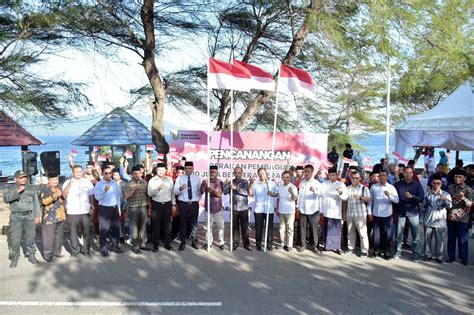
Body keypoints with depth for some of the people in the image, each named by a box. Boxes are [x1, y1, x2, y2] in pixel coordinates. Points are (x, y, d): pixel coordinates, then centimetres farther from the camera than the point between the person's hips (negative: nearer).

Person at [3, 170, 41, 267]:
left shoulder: (31, 188, 11)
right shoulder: (10, 188, 5)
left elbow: (36, 202, 11)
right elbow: (6, 199, -14)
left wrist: (37, 215, 6)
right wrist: (17, 191, -24)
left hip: (29, 216, 2)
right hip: (16, 217, -2)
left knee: (30, 237, 7)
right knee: (15, 239, -3)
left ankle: (31, 255, 21)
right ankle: (14, 258, 9)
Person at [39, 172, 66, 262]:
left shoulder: (59, 188, 16)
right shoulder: (44, 189, -8)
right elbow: (44, 201, -25)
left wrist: (64, 211, 21)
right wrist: (55, 195, -35)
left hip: (60, 218, 7)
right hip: (49, 218, -7)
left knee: (59, 237, 13)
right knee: (49, 238, -3)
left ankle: (56, 252, 26)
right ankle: (47, 255, 7)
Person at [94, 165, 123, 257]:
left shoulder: (115, 183, 8)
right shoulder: (99, 184, -7)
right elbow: (97, 197, -18)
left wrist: (119, 208, 13)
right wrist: (105, 190, -31)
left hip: (114, 208, 5)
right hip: (104, 209, -5)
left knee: (116, 228, 12)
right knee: (104, 230, -1)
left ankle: (115, 246, 25)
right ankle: (104, 248, 9)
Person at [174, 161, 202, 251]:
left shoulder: (197, 178, 6)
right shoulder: (180, 178, -1)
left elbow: (200, 191, 15)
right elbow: (175, 192, -10)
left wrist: (198, 199, 4)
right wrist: (181, 188, -29)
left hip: (194, 203, 2)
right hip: (183, 203, -2)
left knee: (194, 223, 10)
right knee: (183, 223, 4)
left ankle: (194, 242, 23)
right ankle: (183, 243, 15)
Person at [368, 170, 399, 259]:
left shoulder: (391, 187, -3)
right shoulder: (373, 187, 3)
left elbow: (397, 200, -12)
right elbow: (370, 200, 7)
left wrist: (389, 196, -30)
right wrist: (369, 212, 4)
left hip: (387, 214, -2)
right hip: (376, 214, 2)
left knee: (386, 233, 5)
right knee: (376, 233, 9)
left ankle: (386, 251, 14)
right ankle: (377, 250, 19)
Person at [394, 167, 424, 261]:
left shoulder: (417, 185, 2)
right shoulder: (398, 184, 4)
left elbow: (422, 198, -5)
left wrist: (412, 196, -21)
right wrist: (394, 210, 0)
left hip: (413, 212, -1)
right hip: (401, 212, 1)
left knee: (415, 234, 1)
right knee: (399, 233, 6)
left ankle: (416, 254, 10)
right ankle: (398, 251, 18)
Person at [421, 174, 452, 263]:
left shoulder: (446, 194, -3)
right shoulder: (427, 194, 2)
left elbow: (449, 206, -18)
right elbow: (423, 207, 8)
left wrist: (444, 199, -36)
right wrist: (422, 220, 6)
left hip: (440, 222, -1)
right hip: (428, 221, 1)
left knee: (440, 240, 7)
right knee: (427, 239, 9)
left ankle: (438, 256, 22)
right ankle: (427, 255, 22)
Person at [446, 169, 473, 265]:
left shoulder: (468, 190, -6)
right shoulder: (450, 188, 6)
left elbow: (470, 204, -17)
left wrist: (463, 198, -35)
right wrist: (447, 209, 9)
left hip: (462, 218, -4)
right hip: (450, 217, 4)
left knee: (462, 239, 2)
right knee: (451, 238, 10)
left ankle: (464, 258, 14)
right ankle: (451, 256, 20)